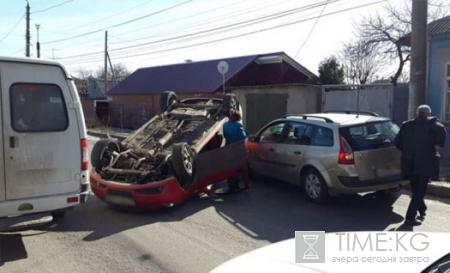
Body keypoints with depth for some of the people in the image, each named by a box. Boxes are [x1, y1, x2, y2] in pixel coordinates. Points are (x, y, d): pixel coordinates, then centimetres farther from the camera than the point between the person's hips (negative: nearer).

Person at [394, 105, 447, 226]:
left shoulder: (406, 125, 12)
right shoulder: (432, 121, 0)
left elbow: (397, 141, 11)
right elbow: (441, 130, -22)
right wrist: (438, 145, -10)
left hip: (410, 163, 5)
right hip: (425, 162, -4)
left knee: (416, 190, 20)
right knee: (419, 190, 1)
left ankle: (422, 210, 39)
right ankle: (410, 217, -2)